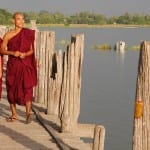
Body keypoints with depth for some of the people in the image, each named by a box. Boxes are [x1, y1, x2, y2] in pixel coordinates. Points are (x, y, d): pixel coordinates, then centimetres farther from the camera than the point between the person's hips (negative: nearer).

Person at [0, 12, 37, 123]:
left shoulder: (28, 34, 1)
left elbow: (32, 50, 3)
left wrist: (25, 54, -17)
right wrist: (13, 53, -15)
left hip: (26, 65, -1)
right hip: (12, 65, 2)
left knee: (27, 88, -15)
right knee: (11, 89, 6)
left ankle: (28, 112, -19)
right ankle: (14, 114, 18)